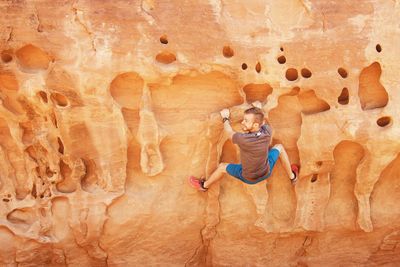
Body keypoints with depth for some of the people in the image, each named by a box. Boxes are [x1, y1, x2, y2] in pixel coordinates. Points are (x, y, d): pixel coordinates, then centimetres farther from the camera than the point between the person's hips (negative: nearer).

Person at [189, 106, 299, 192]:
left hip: (248, 178, -3)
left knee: (222, 167, 19)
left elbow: (229, 132, -14)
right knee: (279, 147, 24)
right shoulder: (267, 131, -27)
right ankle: (292, 176, 38)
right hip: (266, 173, 3)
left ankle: (204, 185, 45)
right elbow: (264, 122, 1)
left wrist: (225, 118, 2)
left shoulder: (243, 139, -39)